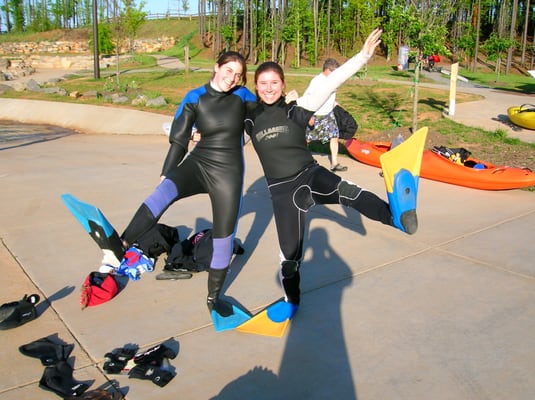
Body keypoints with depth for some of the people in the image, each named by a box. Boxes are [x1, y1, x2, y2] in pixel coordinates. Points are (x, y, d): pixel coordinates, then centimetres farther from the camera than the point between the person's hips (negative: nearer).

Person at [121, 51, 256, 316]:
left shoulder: (243, 96, -1)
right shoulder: (194, 99, -2)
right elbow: (179, 139, 1)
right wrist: (167, 172, 1)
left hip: (228, 173, 1)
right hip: (197, 164, 0)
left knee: (224, 238, 5)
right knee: (165, 191, -34)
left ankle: (213, 298, 24)